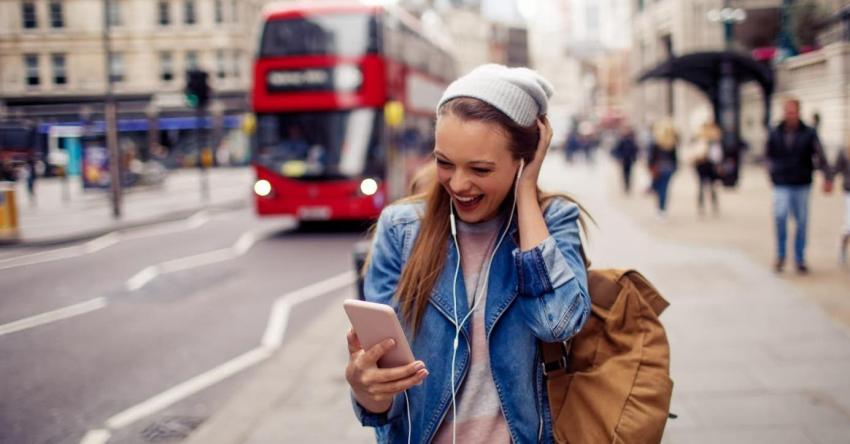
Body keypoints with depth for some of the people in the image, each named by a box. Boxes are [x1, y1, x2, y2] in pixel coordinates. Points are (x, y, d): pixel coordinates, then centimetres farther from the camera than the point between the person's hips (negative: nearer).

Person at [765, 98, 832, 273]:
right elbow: (770, 157, 17)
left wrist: (827, 177, -15)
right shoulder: (774, 134, 3)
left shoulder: (809, 133, -1)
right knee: (780, 216, -18)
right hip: (782, 186, 0)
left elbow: (819, 156, -4)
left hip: (802, 186, 0)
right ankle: (780, 256, -2)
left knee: (802, 222, 5)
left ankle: (800, 259, 18)